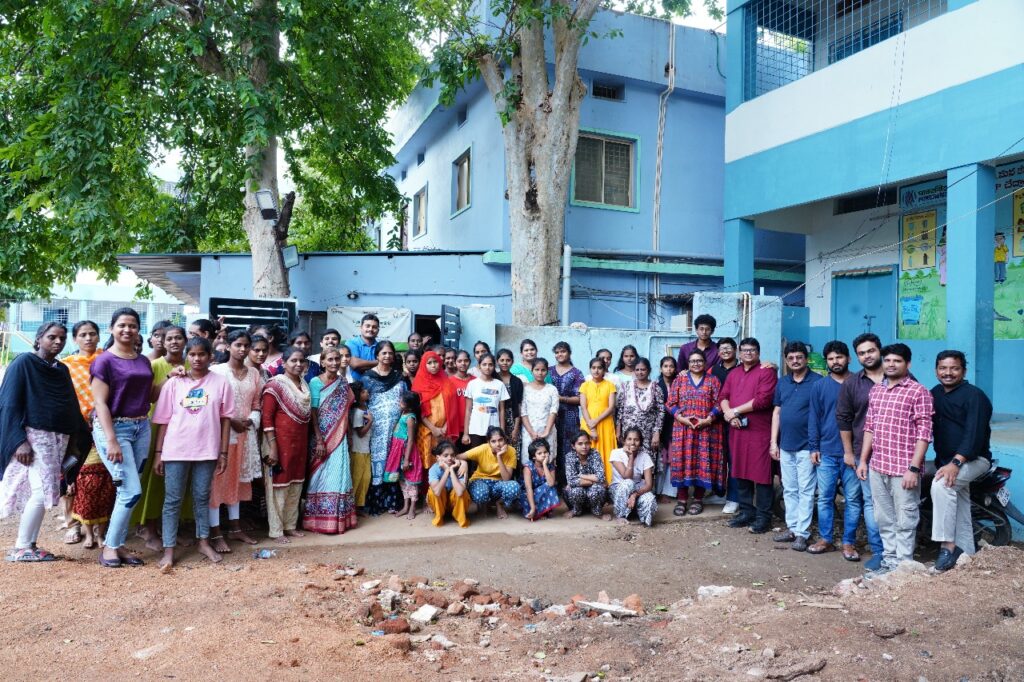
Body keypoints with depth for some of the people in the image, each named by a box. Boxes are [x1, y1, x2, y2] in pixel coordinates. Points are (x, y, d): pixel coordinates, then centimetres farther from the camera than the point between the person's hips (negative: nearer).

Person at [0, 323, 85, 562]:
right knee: (42, 491, -12)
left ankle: (30, 545, 11)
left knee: (45, 493, 4)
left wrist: (75, 439, 11)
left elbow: (71, 406, 17)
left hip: (58, 438, 6)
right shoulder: (24, 362, -4)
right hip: (33, 436, -6)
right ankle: (21, 549, -2)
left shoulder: (62, 370, 15)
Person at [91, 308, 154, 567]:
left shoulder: (144, 361, 12)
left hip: (141, 427, 6)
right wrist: (111, 440, -19)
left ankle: (119, 545, 18)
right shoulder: (104, 361, -7)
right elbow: (100, 403, -12)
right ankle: (110, 546, 6)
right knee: (132, 490, -9)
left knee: (125, 491, 8)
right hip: (114, 427, -6)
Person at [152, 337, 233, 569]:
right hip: (176, 449, 0)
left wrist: (223, 452, 0)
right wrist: (158, 453, 1)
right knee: (172, 500, 5)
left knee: (202, 498, 13)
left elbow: (225, 418, 2)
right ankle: (169, 551, 12)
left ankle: (204, 542, 27)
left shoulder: (220, 383, 0)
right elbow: (163, 420, 3)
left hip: (206, 450, 0)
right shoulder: (173, 383, 1)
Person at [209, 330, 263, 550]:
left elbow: (257, 404, 11)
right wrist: (230, 421, -16)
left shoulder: (254, 373, 9)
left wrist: (251, 421, -7)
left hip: (246, 433, 5)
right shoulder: (217, 371, -5)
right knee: (218, 480, -3)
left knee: (238, 480, 13)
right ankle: (215, 533, 3)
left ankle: (235, 528, 24)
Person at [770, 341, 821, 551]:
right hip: (785, 446, 6)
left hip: (806, 446, -6)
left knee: (805, 491, 1)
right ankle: (792, 527, 23)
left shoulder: (817, 382, -7)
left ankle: (802, 532, 7)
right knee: (789, 490, 13)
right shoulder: (782, 382, 10)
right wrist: (773, 442, 8)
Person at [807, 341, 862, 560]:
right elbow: (814, 419, 7)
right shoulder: (819, 387, 7)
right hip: (826, 452, 1)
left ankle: (849, 542, 12)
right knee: (825, 497, 6)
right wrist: (813, 447, 0)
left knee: (853, 499, 4)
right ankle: (825, 539, 17)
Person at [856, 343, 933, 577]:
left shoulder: (918, 392, -6)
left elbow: (924, 433, -11)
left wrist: (914, 468, -16)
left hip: (904, 469, -6)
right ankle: (889, 562, 27)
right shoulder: (875, 390, 12)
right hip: (877, 467, 6)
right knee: (884, 520, 15)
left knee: (905, 522, 3)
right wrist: (863, 460, 13)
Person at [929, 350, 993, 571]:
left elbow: (975, 434, -23)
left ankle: (948, 545, -25)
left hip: (973, 459, -8)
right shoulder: (935, 394, 9)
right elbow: (930, 428, 11)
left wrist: (956, 462, -32)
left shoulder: (974, 395, -13)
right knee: (960, 515, 14)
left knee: (941, 485, -32)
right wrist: (941, 461, 3)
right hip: (946, 462, 8)